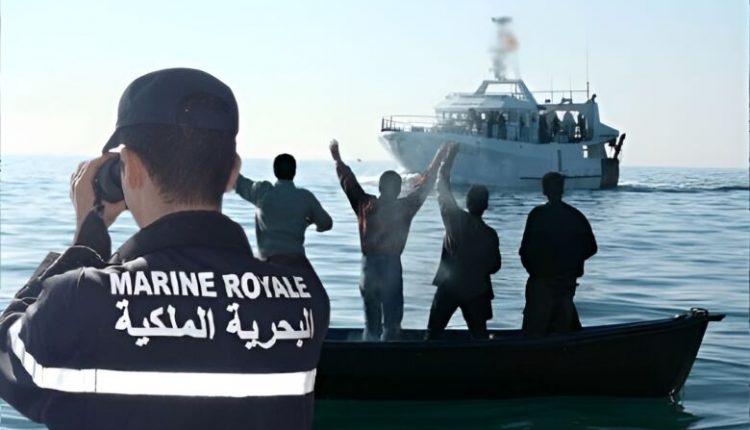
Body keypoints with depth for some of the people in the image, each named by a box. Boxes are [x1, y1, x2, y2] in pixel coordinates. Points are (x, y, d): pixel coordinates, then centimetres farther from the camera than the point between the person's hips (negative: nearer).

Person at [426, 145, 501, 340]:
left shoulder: (455, 218, -12)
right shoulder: (490, 234, -10)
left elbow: (442, 187, -3)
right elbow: (495, 266, -1)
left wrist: (449, 158, 5)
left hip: (448, 287, 0)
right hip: (476, 291, 1)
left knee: (433, 333, 7)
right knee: (479, 336, 9)